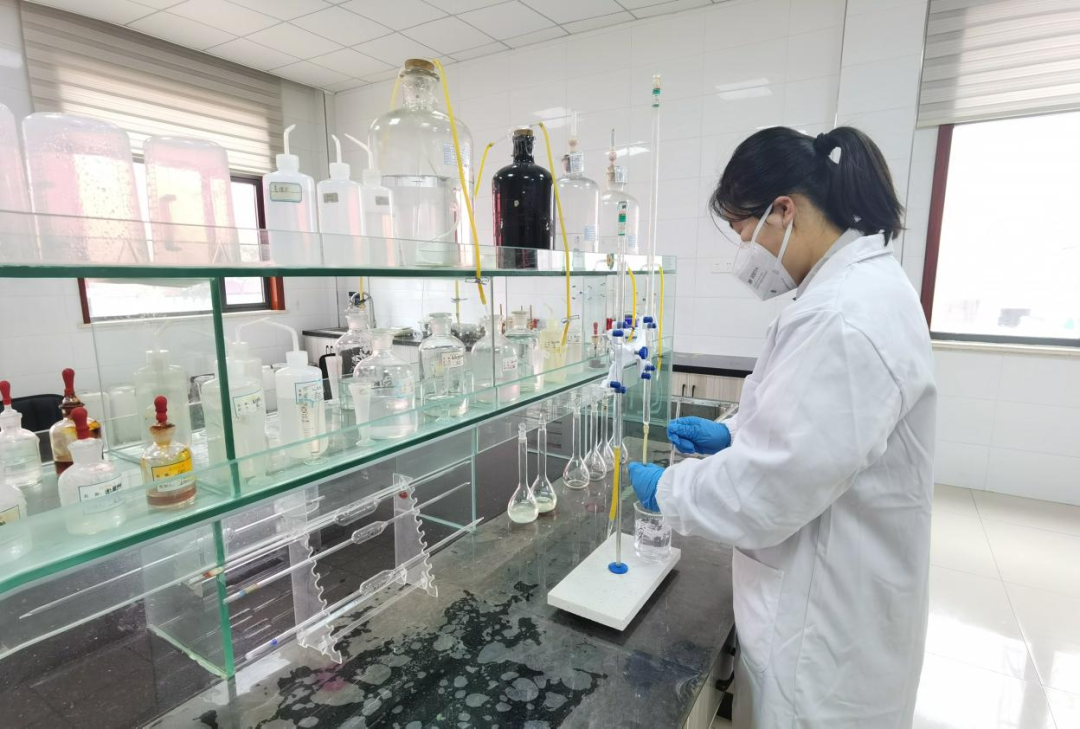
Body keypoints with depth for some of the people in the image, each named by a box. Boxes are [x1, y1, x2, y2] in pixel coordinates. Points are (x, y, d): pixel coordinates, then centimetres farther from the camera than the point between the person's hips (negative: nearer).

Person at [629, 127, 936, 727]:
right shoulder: (862, 283, 4)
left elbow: (767, 492, -29)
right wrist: (732, 433, 5)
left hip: (826, 624, -9)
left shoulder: (843, 318, -31)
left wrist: (665, 489, -13)